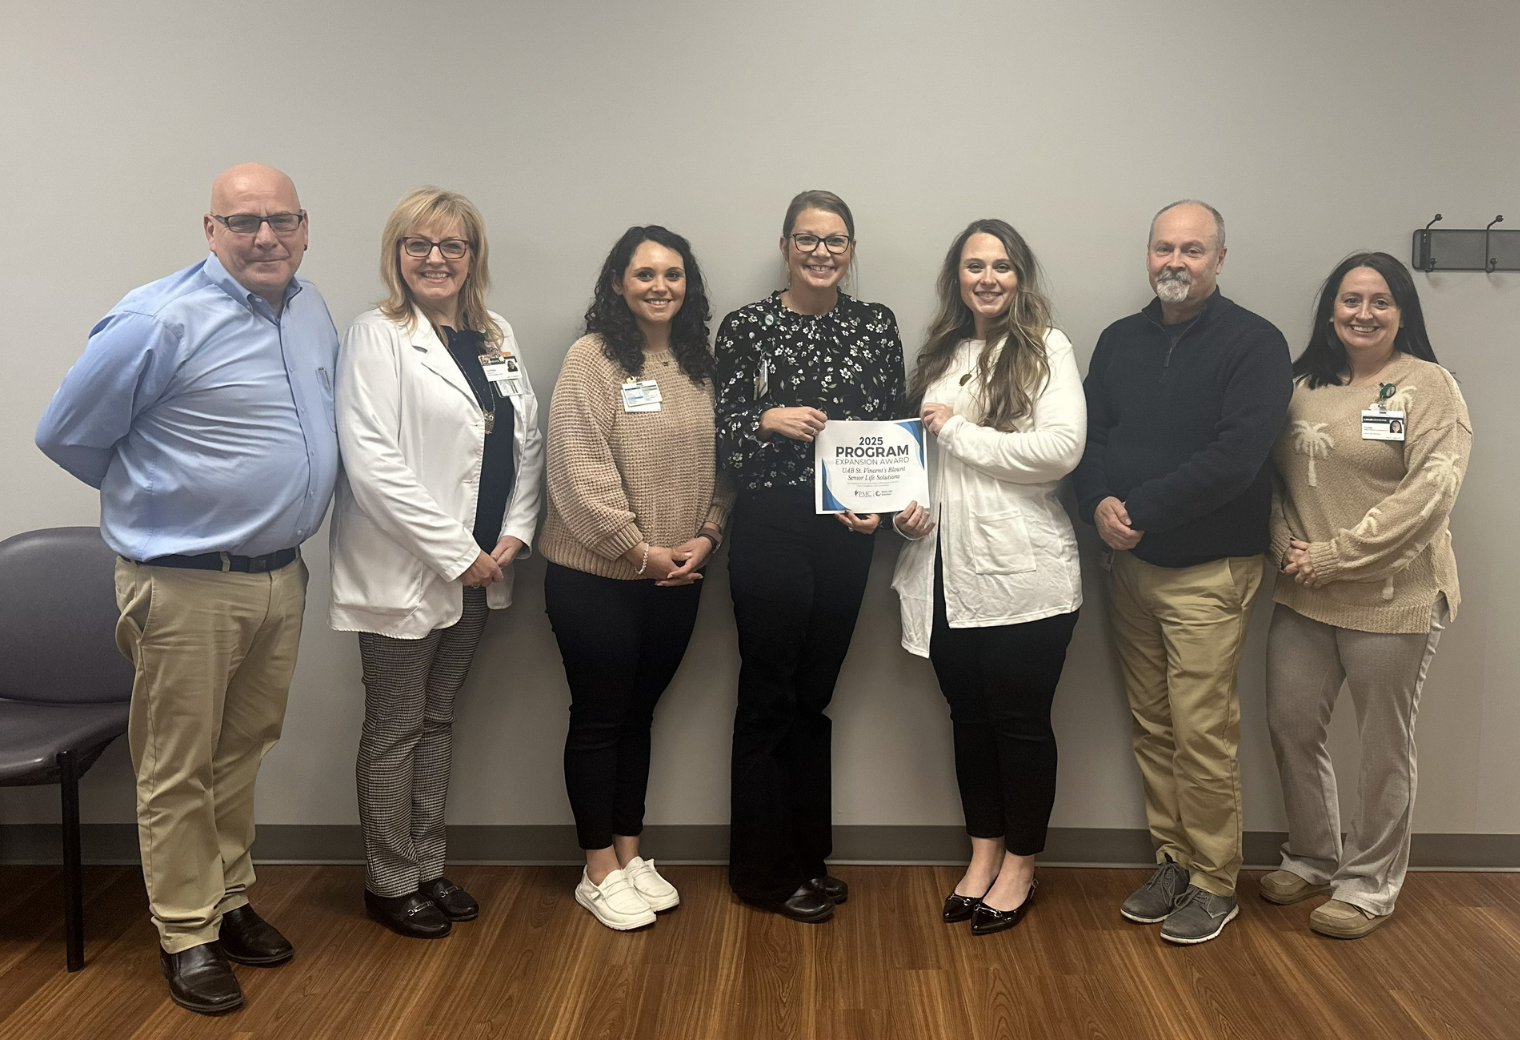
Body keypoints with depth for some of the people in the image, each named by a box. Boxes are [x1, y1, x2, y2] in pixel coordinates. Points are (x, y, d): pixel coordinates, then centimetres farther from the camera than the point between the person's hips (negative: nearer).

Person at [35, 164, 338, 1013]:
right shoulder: (160, 322, -16)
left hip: (281, 576, 7)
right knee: (180, 772, 6)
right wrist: (162, 495, 5)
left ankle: (230, 900, 34)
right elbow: (66, 435, -7)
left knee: (244, 753, 19)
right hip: (187, 585, -6)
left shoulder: (312, 312, 6)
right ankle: (188, 936, 20)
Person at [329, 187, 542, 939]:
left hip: (476, 567, 6)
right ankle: (390, 883, 20)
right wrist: (456, 552, -18)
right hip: (403, 569, -6)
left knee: (438, 718, 16)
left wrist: (513, 533, -3)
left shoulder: (496, 337, 10)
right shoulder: (376, 336, -10)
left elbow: (527, 440, 11)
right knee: (396, 728, 6)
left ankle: (428, 866, 29)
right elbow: (371, 463, -19)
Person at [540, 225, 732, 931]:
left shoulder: (700, 364, 7)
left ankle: (629, 854, 30)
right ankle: (599, 873, 19)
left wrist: (705, 537, -7)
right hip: (596, 578, -5)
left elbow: (718, 462, 8)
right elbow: (582, 472, -18)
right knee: (598, 718, 6)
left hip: (676, 579, 6)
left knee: (640, 714, 17)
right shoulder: (592, 358, -11)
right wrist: (639, 551, -16)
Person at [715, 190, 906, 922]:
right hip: (770, 529, -3)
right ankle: (765, 870, 17)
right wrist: (767, 420, -21)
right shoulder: (745, 327, -2)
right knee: (769, 697, 3)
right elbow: (716, 431, -3)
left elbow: (895, 428, 8)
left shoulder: (876, 326, 7)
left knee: (813, 695, 14)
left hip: (847, 531, 4)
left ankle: (807, 856, 27)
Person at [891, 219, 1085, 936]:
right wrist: (909, 509, 4)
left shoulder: (1046, 348, -4)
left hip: (1021, 573, -5)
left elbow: (1063, 448, -19)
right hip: (948, 571, 6)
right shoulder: (942, 354, 14)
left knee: (1020, 721, 5)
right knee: (968, 717, 14)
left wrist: (958, 431, -12)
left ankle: (1020, 865, 22)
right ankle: (984, 852, 29)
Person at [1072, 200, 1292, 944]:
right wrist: (1099, 505, -14)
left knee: (1202, 732, -4)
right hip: (1130, 563, 5)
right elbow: (1089, 435, 7)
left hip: (1209, 569, -5)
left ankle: (1213, 883, 10)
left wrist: (1137, 509, -17)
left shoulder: (1254, 343, -7)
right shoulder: (1120, 341, 12)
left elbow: (1237, 457, -18)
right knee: (1151, 727, 11)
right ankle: (1172, 862, 24)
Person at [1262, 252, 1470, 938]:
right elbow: (1273, 474, 10)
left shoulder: (1429, 387, -7)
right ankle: (1312, 859, 33)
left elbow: (1428, 494, -16)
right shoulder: (1302, 383, 8)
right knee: (1290, 728, 12)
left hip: (1392, 598, -5)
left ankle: (1368, 885, 24)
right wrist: (1287, 547, -8)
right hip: (1302, 598, 5)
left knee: (1384, 747, 7)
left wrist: (1335, 558, -18)